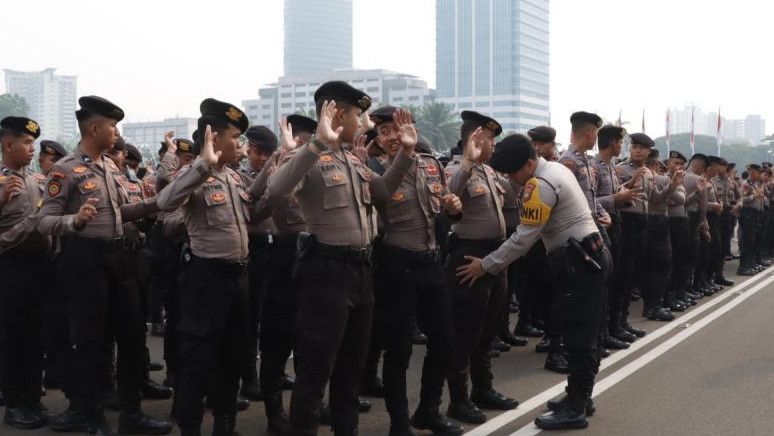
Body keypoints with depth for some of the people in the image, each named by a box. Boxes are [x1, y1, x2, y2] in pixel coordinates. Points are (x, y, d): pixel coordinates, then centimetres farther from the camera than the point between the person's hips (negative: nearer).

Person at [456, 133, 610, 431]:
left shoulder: (540, 185, -19)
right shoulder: (556, 169, 12)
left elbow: (523, 239, -19)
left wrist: (486, 266, -12)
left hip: (580, 262, -11)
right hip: (586, 256, 11)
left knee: (578, 336, -7)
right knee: (583, 333, 15)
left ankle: (574, 410, -4)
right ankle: (580, 396, 23)